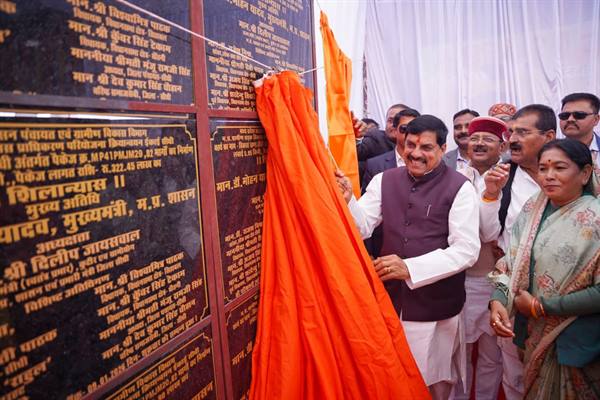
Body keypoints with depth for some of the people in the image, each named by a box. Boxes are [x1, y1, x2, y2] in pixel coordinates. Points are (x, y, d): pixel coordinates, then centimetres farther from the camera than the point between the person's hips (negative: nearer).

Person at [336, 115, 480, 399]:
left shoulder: (460, 188, -9)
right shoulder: (384, 180, 2)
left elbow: (467, 250, -14)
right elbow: (362, 228, -1)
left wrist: (410, 268, -24)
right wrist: (347, 201, -21)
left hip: (437, 307, -3)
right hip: (389, 300, 3)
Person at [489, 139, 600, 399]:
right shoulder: (532, 209, 0)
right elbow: (510, 261, 2)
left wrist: (540, 306, -15)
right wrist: (497, 300, -14)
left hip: (575, 341, -4)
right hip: (533, 333, 5)